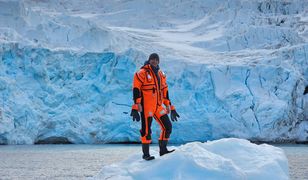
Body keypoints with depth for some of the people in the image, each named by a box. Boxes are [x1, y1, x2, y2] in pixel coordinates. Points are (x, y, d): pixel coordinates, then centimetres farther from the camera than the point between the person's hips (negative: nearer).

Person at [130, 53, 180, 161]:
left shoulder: (161, 75, 15)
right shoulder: (142, 73, -6)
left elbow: (164, 91, 20)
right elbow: (136, 90, -11)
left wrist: (170, 107, 17)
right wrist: (136, 107, -18)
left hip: (159, 106, 7)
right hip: (146, 107, -7)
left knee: (167, 127, 3)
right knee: (146, 130, -3)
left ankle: (163, 150, 14)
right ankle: (146, 154, 8)